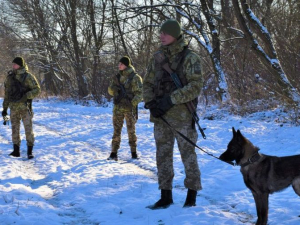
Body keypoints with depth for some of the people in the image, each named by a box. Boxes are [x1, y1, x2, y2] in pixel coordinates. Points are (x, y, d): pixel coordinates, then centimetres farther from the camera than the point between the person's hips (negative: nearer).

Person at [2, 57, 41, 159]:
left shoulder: (28, 76, -5)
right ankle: (16, 151, 16)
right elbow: (7, 94, 16)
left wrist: (26, 96, -21)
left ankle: (30, 151, 3)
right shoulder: (10, 77, 9)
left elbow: (37, 90, -7)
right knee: (15, 129, 8)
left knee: (28, 128, -4)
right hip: (14, 107, 5)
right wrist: (5, 108, 15)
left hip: (25, 107, -5)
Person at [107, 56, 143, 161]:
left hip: (130, 108, -3)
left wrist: (132, 103, -23)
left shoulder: (135, 77, -5)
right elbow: (110, 91, 11)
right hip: (118, 108, 4)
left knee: (131, 131, 7)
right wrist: (114, 87, -11)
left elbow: (139, 93, -10)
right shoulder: (117, 77, 10)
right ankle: (114, 153, 4)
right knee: (116, 131, 2)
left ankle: (134, 152, 18)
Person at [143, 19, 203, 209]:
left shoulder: (190, 58, -7)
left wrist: (171, 100, -20)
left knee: (188, 154, 3)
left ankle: (192, 196, 15)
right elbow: (148, 82, 14)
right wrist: (150, 102, -5)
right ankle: (166, 196, 19)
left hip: (181, 115, -5)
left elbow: (196, 86, -14)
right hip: (160, 115, 6)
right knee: (163, 155, 9)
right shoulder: (158, 58, 10)